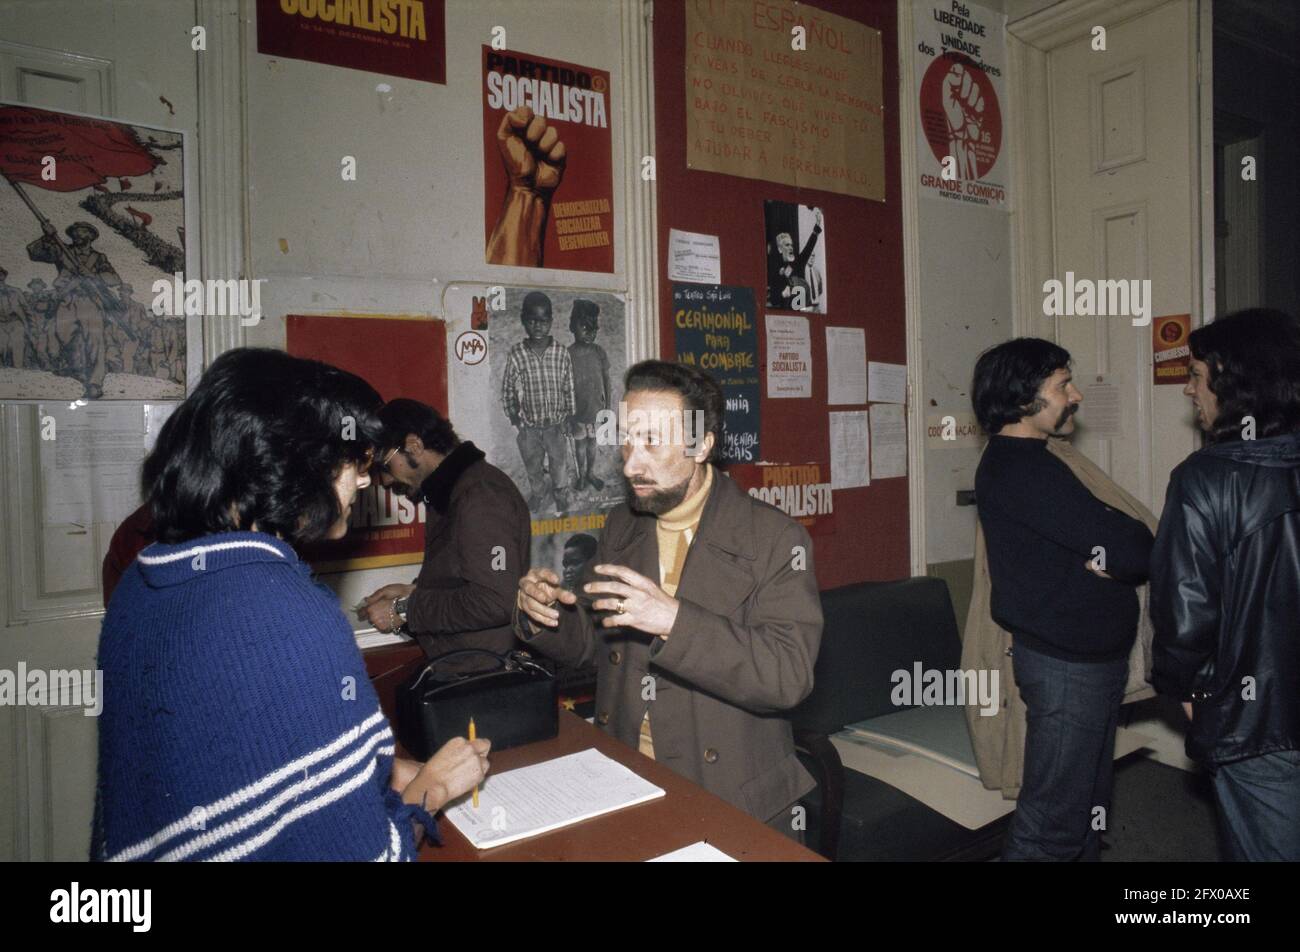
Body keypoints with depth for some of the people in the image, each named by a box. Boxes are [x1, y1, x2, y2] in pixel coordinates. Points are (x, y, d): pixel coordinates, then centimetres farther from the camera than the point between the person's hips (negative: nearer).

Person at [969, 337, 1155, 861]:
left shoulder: (1035, 459, 12)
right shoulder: (1019, 468, -20)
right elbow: (1128, 549, -23)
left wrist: (1114, 553, -11)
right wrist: (1133, 550, -2)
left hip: (1091, 652, 10)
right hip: (1066, 661, -10)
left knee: (1088, 804, 20)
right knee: (1054, 822, -1)